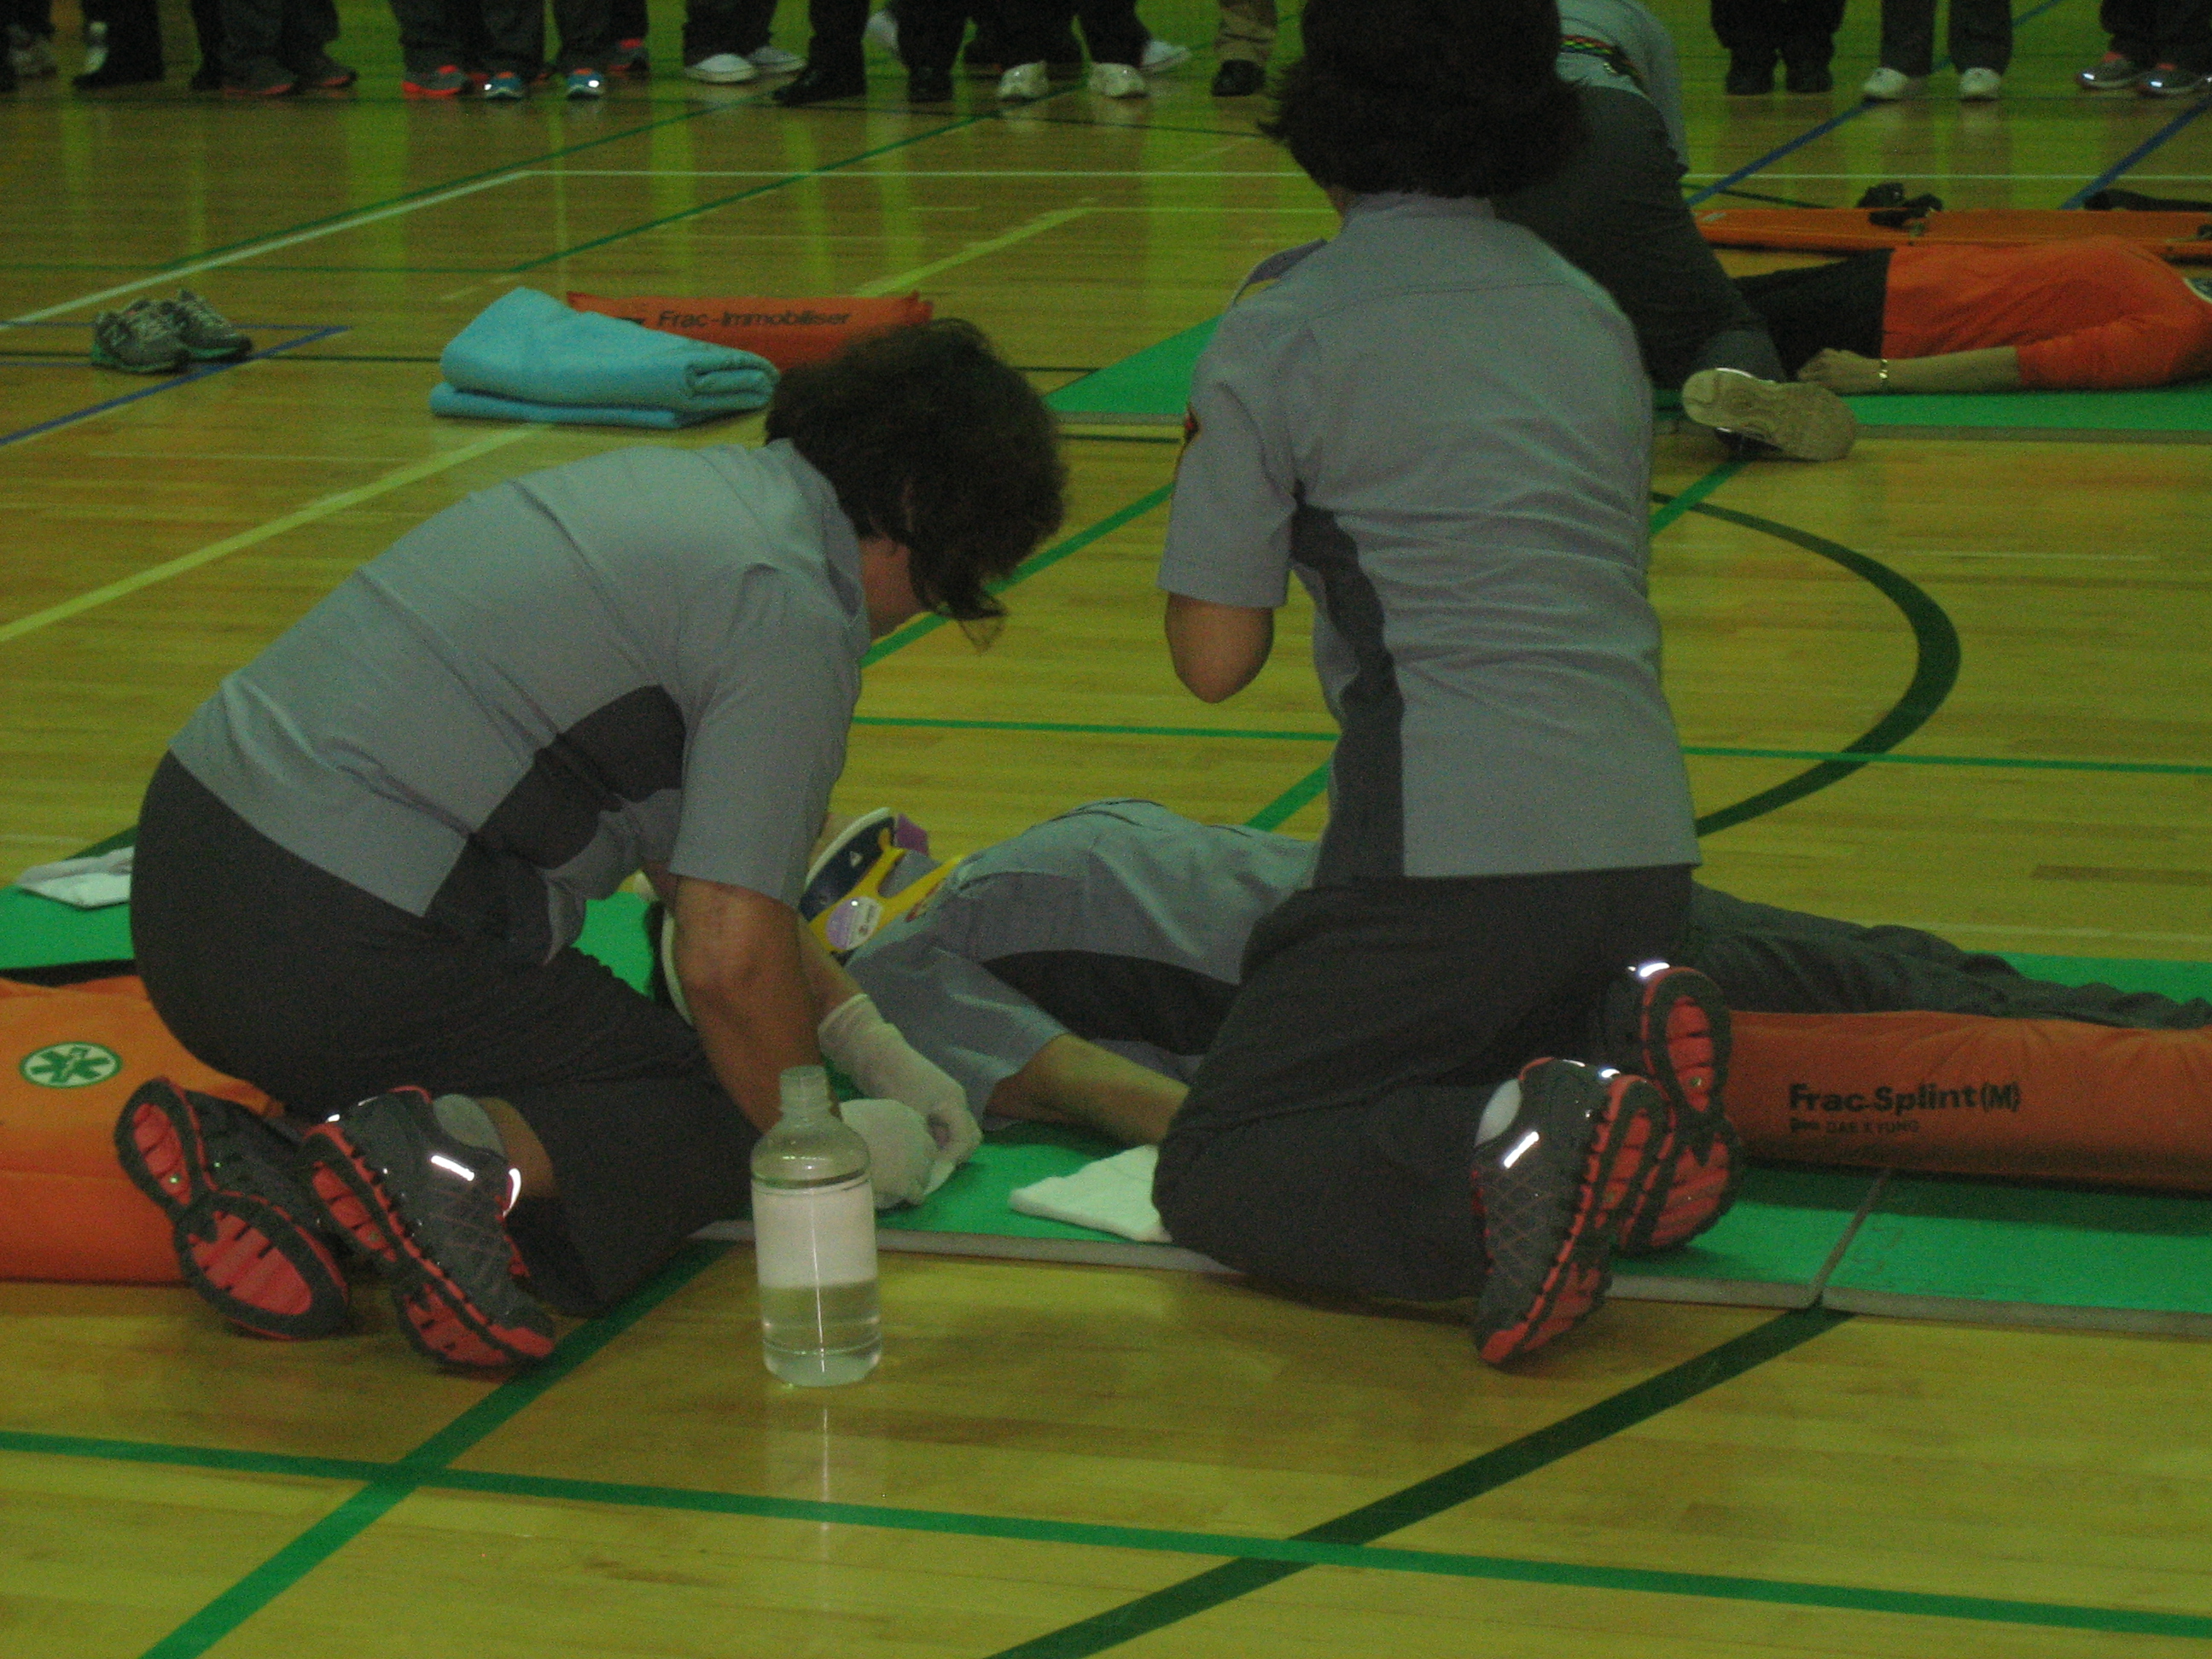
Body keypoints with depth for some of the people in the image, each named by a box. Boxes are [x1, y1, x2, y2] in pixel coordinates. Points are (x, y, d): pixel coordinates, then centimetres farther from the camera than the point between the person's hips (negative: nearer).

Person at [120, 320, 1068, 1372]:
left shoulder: (697, 487, 18)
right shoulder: (792, 614, -11)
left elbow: (696, 851, 28)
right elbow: (729, 961, -13)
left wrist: (864, 1037, 30)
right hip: (346, 942, -9)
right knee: (706, 1129, 7)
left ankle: (253, 1158, 1)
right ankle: (476, 1159, -22)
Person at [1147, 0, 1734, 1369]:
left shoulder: (1285, 334, -2)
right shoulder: (1592, 313, 16)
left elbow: (1214, 660, 0)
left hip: (1453, 856, -6)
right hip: (1645, 846, 6)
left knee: (1214, 1176, 6)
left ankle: (1506, 1158, -23)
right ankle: (1622, 1104, -5)